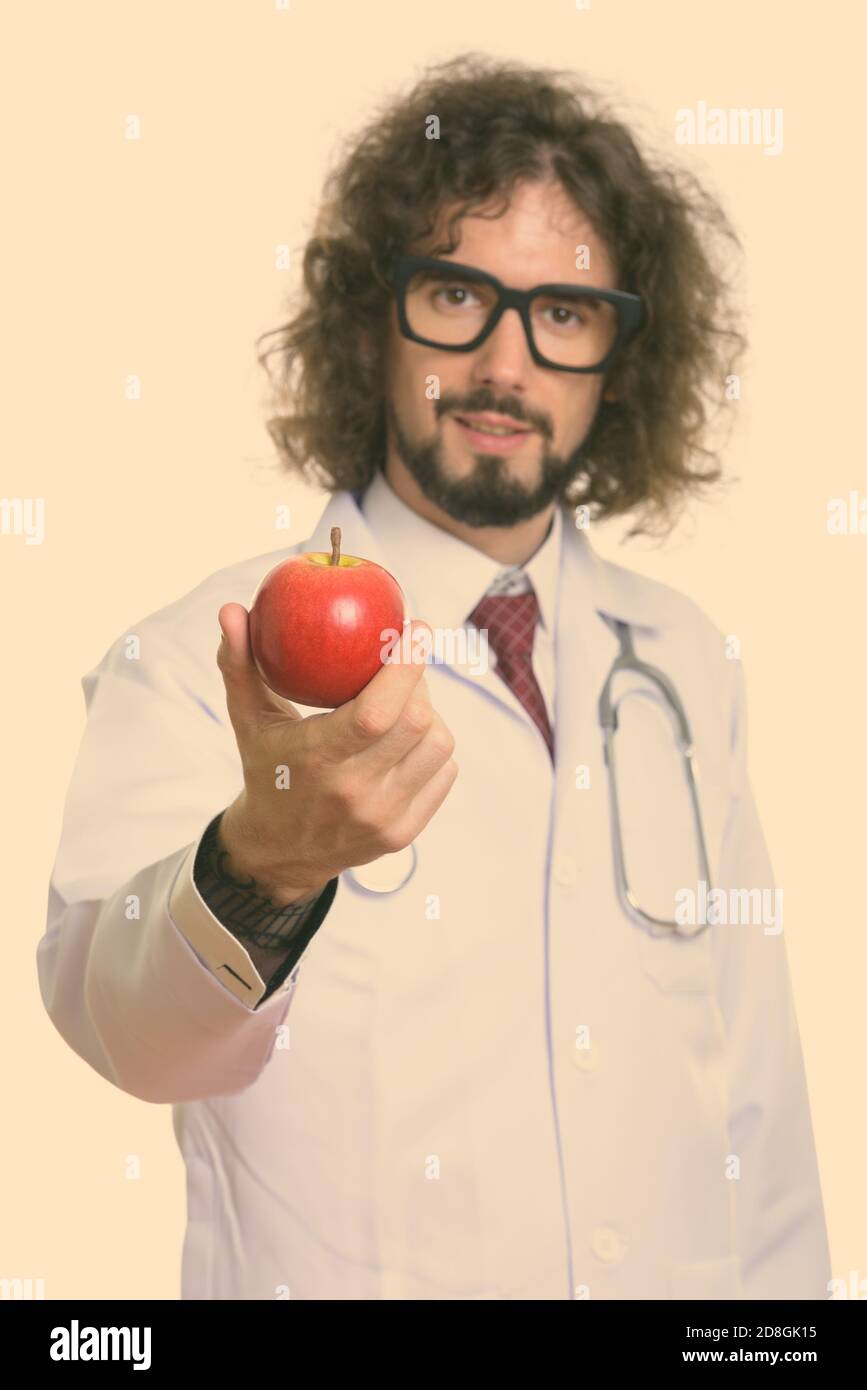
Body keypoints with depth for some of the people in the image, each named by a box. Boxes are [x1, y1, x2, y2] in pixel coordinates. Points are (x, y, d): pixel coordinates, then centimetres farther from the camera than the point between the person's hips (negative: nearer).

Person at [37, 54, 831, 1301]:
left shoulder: (687, 665, 0)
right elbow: (121, 1019, -33)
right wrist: (256, 871, -51)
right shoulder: (195, 669, -15)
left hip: (685, 1273, 4)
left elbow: (752, 1070, 3)